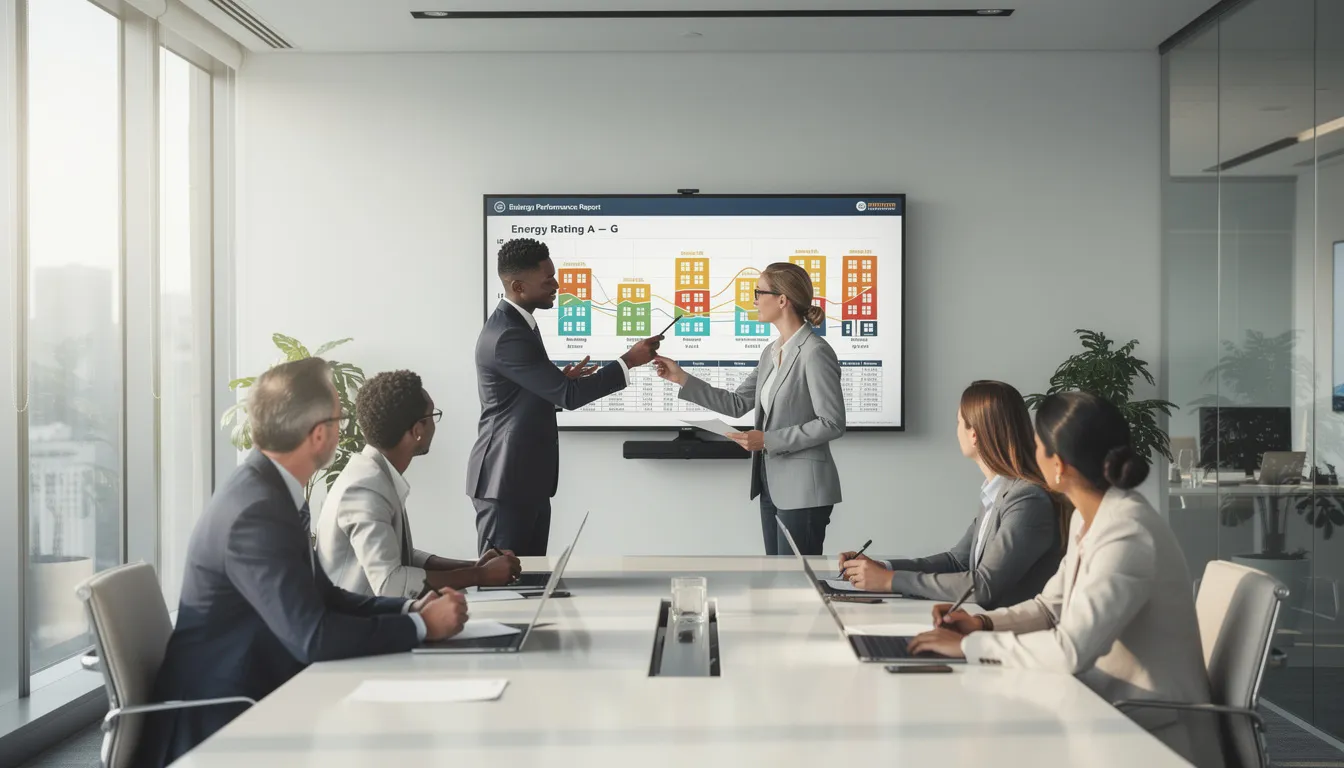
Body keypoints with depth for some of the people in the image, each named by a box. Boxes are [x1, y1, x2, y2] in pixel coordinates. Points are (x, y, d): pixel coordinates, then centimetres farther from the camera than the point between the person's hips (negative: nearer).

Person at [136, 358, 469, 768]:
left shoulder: (268, 489, 4)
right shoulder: (256, 511, -25)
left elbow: (323, 597, 9)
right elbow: (313, 636, -28)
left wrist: (411, 608, -4)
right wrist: (421, 625, -18)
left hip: (250, 697, 8)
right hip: (221, 723, -8)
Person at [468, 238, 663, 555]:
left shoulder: (517, 323, 11)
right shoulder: (507, 335, -22)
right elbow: (568, 396, -22)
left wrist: (561, 378, 3)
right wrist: (629, 360, -18)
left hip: (527, 476, 10)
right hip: (507, 479, -10)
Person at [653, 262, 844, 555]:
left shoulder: (815, 352, -15)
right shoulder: (771, 352, 11)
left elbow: (832, 424, -17)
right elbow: (738, 404, 13)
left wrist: (768, 440, -19)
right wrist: (682, 379, 8)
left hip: (803, 488, -9)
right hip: (772, 483, 9)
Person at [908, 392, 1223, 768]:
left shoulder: (1128, 535, -25)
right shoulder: (1088, 517, 4)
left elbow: (1071, 650, -31)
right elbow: (1052, 606, 13)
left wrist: (969, 645, -22)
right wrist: (984, 623, -4)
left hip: (1150, 734, -8)